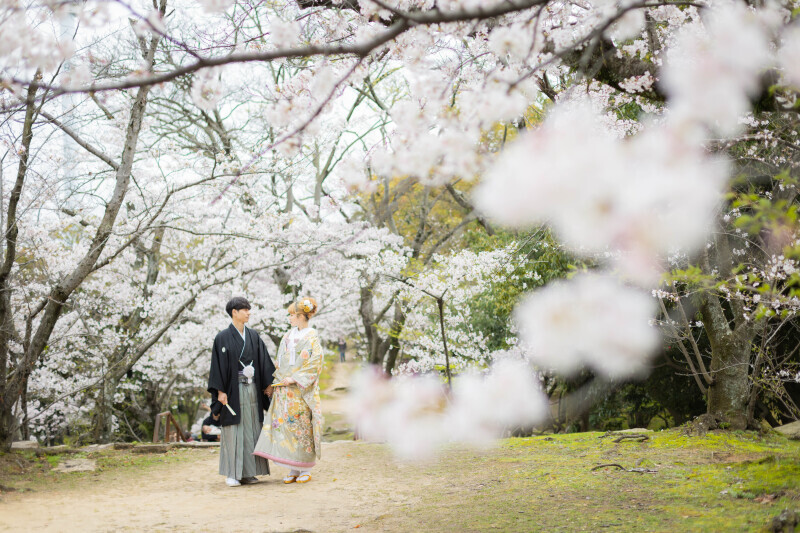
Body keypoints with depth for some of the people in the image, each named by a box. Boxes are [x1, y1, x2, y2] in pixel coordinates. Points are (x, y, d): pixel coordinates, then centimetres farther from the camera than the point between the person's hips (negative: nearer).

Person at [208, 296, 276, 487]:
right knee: (234, 430, -3)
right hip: (233, 389, -5)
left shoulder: (253, 336, 11)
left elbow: (263, 361, 12)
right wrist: (220, 391, -13)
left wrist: (268, 384, 6)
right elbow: (218, 365, -7)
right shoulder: (223, 337, -4)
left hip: (252, 388, 5)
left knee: (251, 428, 5)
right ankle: (231, 473, 3)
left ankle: (248, 472, 11)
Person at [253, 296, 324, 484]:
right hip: (284, 391, 6)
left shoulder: (312, 338, -5)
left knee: (302, 426, -3)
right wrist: (278, 381, 7)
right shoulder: (288, 336, 13)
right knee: (285, 425, 2)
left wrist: (295, 379, -17)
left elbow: (314, 365, -12)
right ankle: (293, 469, 8)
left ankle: (305, 470, 6)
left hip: (302, 390, -6)